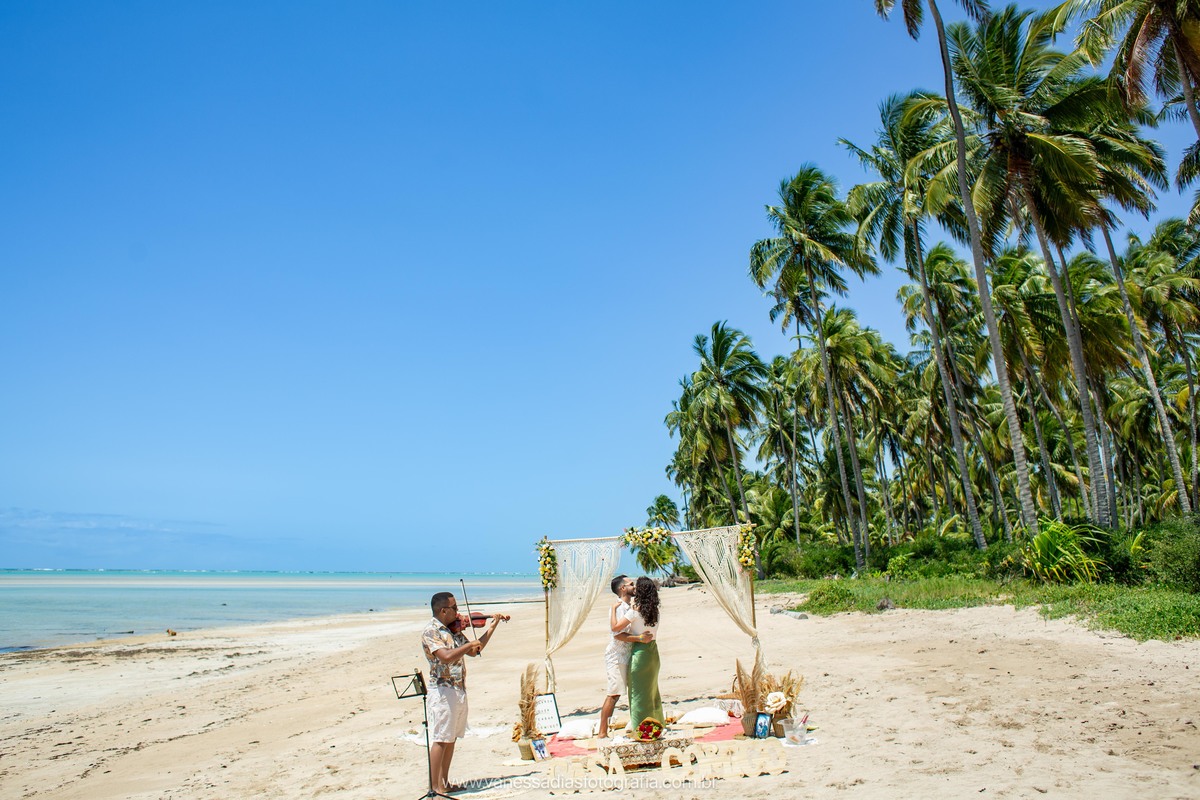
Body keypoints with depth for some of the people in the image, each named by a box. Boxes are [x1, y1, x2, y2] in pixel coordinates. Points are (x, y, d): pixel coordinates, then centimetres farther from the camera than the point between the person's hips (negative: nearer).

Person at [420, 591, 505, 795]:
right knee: (440, 740, -2)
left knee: (452, 739, 13)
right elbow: (446, 656, -27)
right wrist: (469, 644, -18)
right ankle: (436, 786, 5)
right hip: (443, 691, -8)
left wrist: (492, 626, 15)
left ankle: (445, 783, 22)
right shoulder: (430, 631, -13)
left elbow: (473, 652, 18)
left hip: (459, 690, 8)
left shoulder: (453, 629, 11)